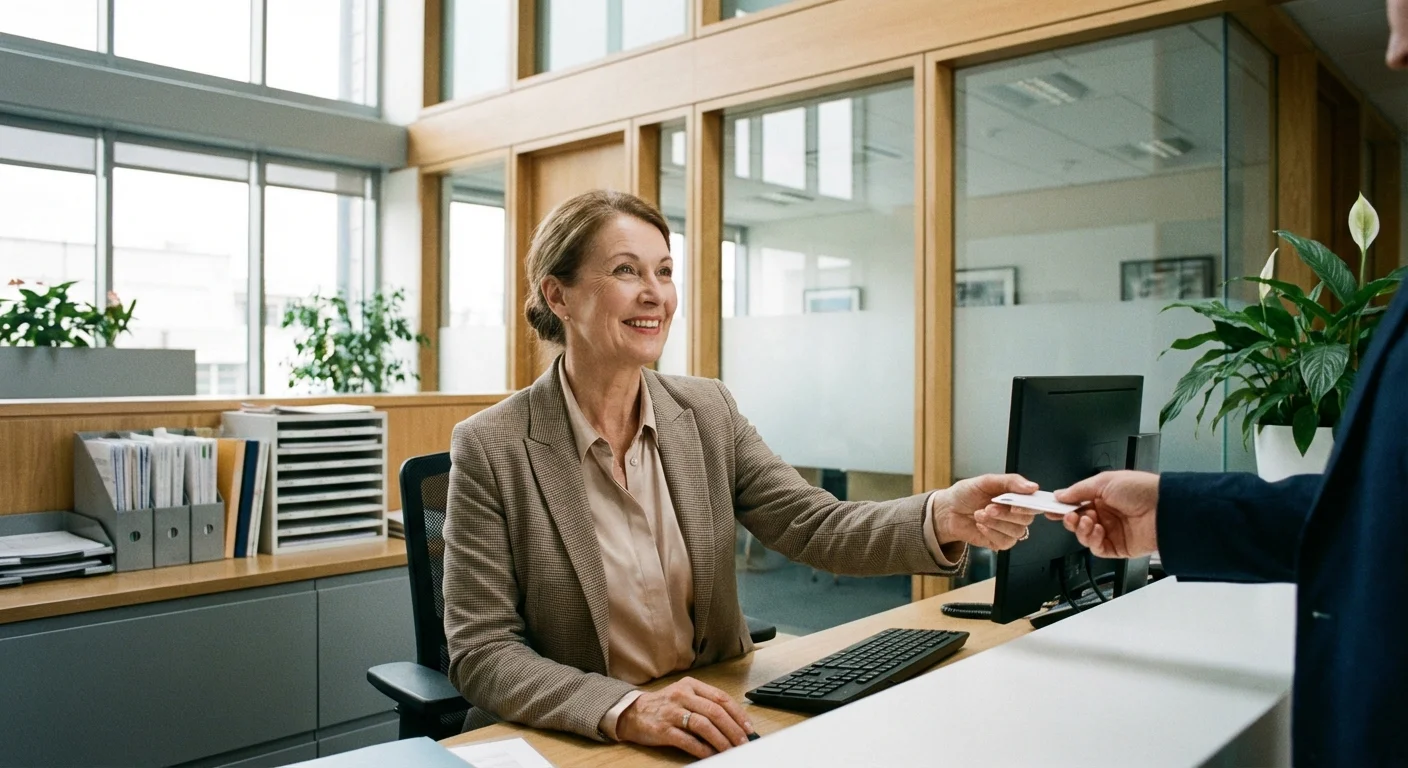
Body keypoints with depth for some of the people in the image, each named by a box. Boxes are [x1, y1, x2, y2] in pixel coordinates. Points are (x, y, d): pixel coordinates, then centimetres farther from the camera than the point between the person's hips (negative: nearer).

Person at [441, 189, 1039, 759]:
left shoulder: (708, 412, 0)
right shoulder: (491, 449, -12)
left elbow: (816, 526, -5)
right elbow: (480, 651, -12)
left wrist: (945, 517, -23)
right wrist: (628, 711, -27)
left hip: (713, 727, 3)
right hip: (565, 744, -2)